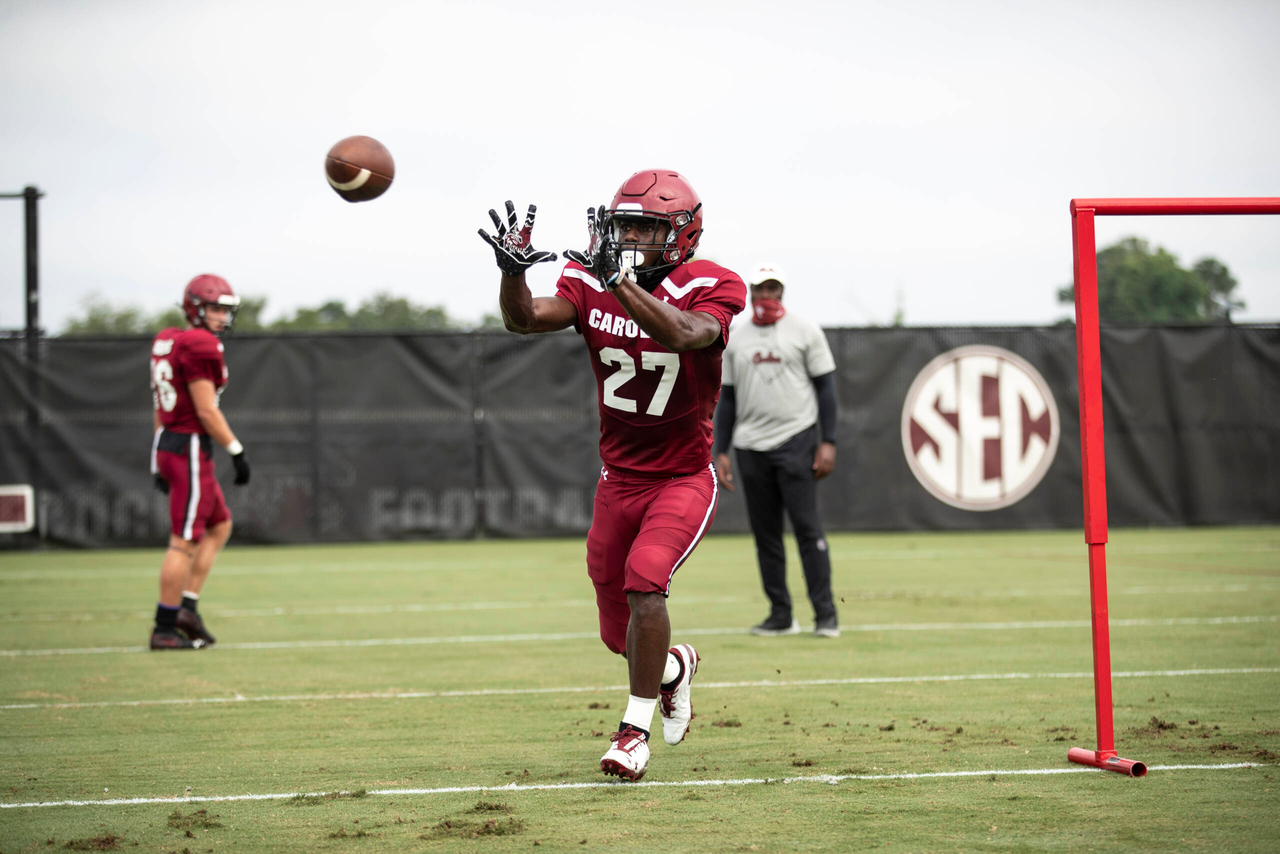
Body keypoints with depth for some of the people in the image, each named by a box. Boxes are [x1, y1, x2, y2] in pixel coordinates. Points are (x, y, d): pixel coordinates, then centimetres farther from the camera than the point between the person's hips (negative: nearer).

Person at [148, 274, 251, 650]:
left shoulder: (166, 341, 13)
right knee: (184, 542, -3)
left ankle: (187, 607, 14)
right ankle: (164, 629, 1)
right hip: (191, 448, -10)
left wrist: (159, 462, 21)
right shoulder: (200, 346, -15)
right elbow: (205, 410, -18)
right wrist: (237, 451, -12)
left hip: (167, 444, 10)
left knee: (219, 526, 19)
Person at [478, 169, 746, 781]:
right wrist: (513, 271, -41)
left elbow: (683, 335, -38)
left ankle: (635, 729, -13)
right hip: (618, 479, 4)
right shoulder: (591, 284, -4)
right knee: (621, 636, 9)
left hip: (683, 479, -4)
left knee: (643, 579, -28)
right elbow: (524, 319, -21)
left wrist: (618, 278, -45)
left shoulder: (711, 289, -15)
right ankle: (676, 667, 45)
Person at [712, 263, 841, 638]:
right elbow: (727, 398, 15)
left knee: (807, 526, -10)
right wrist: (720, 451, 8)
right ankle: (781, 615, 11)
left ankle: (825, 614, -7)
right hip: (750, 448, 4)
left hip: (796, 440, -4)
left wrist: (828, 442, -8)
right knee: (764, 533, 4)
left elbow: (826, 386, 0)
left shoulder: (805, 331, 1)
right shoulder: (734, 338, 11)